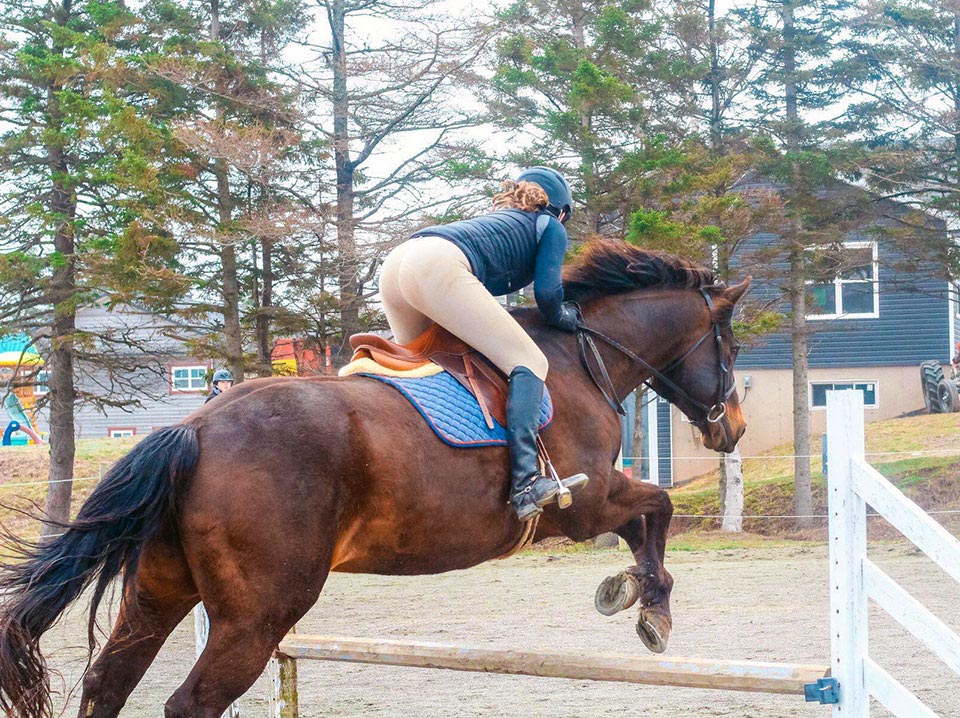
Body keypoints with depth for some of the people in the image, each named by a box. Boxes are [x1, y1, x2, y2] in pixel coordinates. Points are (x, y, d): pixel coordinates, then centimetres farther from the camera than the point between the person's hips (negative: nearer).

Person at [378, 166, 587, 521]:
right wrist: (566, 318, 28)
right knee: (529, 363, -8)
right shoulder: (552, 228, 22)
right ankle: (525, 484, -26)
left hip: (394, 264, 8)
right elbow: (547, 295, 10)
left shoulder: (499, 218, 41)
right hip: (440, 267, -8)